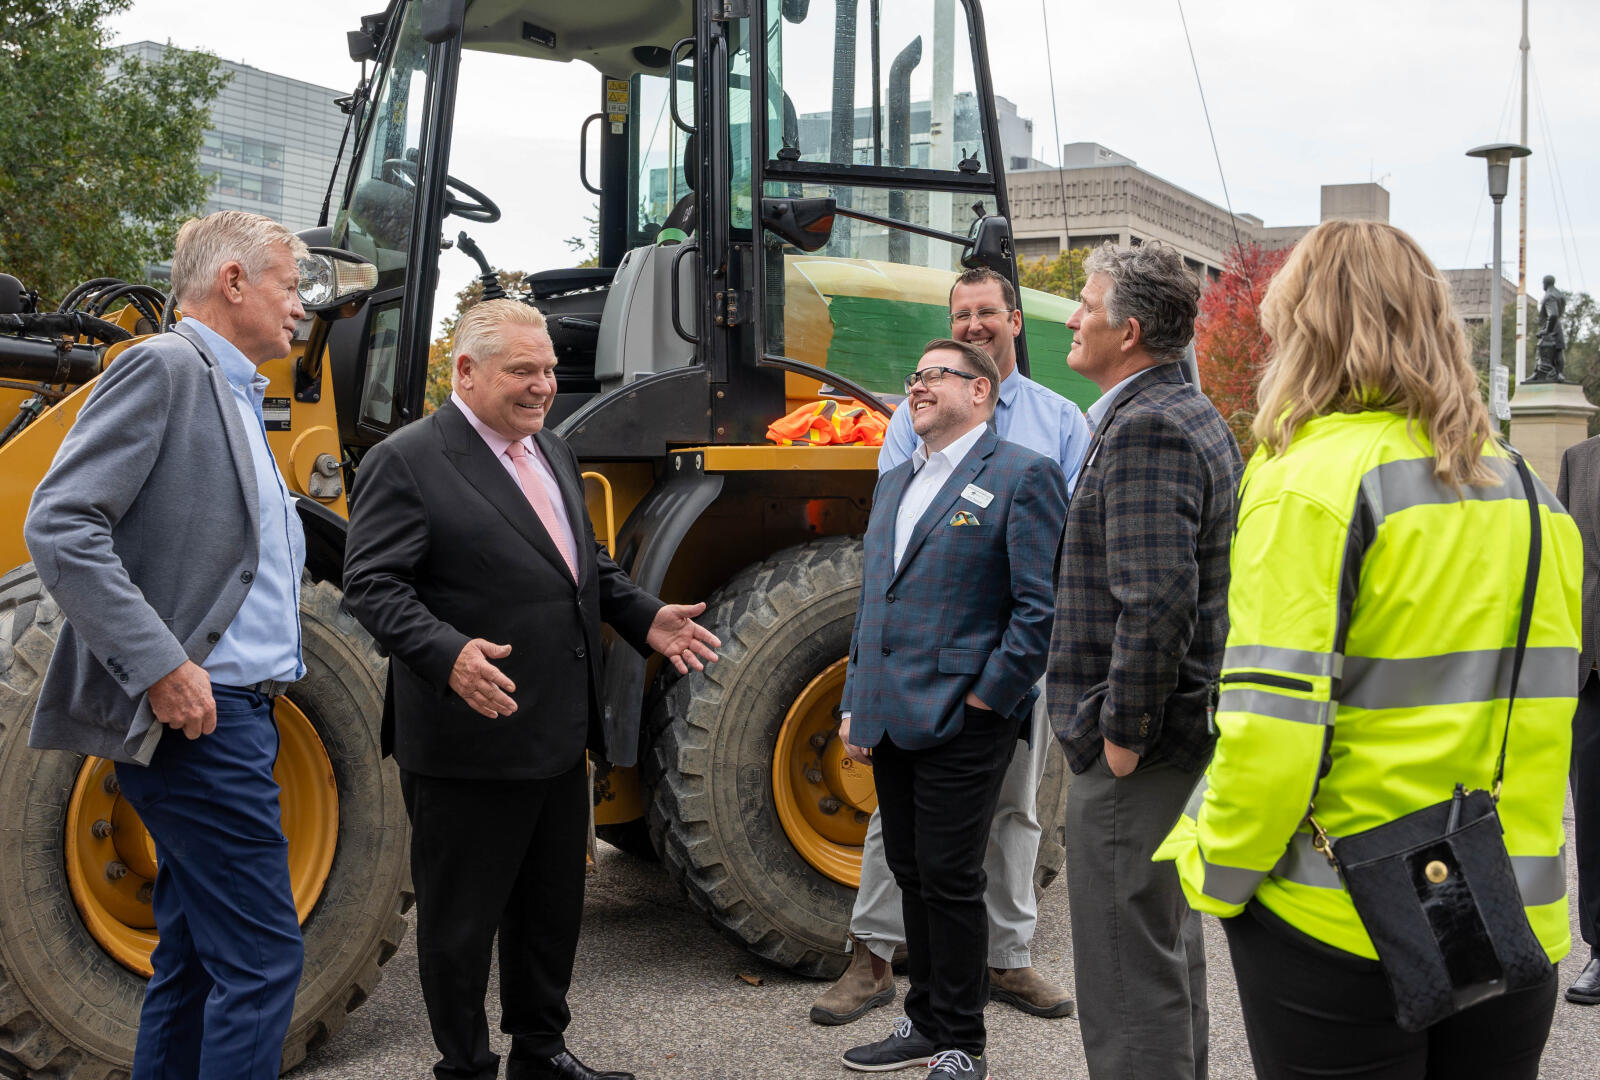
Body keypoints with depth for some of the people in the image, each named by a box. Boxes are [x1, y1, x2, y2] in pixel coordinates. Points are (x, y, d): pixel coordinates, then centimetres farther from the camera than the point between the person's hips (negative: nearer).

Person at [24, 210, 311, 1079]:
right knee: (260, 956, -8)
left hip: (227, 713, 10)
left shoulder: (233, 395, 21)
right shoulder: (164, 367, -8)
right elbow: (59, 526, -18)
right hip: (195, 715, -10)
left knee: (195, 960, 15)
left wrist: (274, 668, 10)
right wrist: (160, 665, -22)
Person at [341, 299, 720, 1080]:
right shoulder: (405, 461, -12)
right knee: (461, 919, 6)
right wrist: (447, 654, -33)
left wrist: (645, 617, 8)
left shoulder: (554, 454, 14)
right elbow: (373, 584, -18)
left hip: (559, 737, 8)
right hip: (469, 744, -8)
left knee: (551, 906, 20)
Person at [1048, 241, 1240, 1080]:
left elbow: (1157, 600, -28)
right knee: (1169, 944, 21)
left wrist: (1123, 730, -20)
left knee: (1126, 976, -4)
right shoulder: (1195, 417, 15)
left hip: (1132, 753, -11)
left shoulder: (1144, 427, -18)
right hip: (1180, 732, 11)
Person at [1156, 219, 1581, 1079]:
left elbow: (1271, 725, -19)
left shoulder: (1314, 477, -13)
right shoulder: (1519, 486, 8)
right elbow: (1542, 707, 11)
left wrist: (1213, 869, -7)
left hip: (1340, 930, -6)